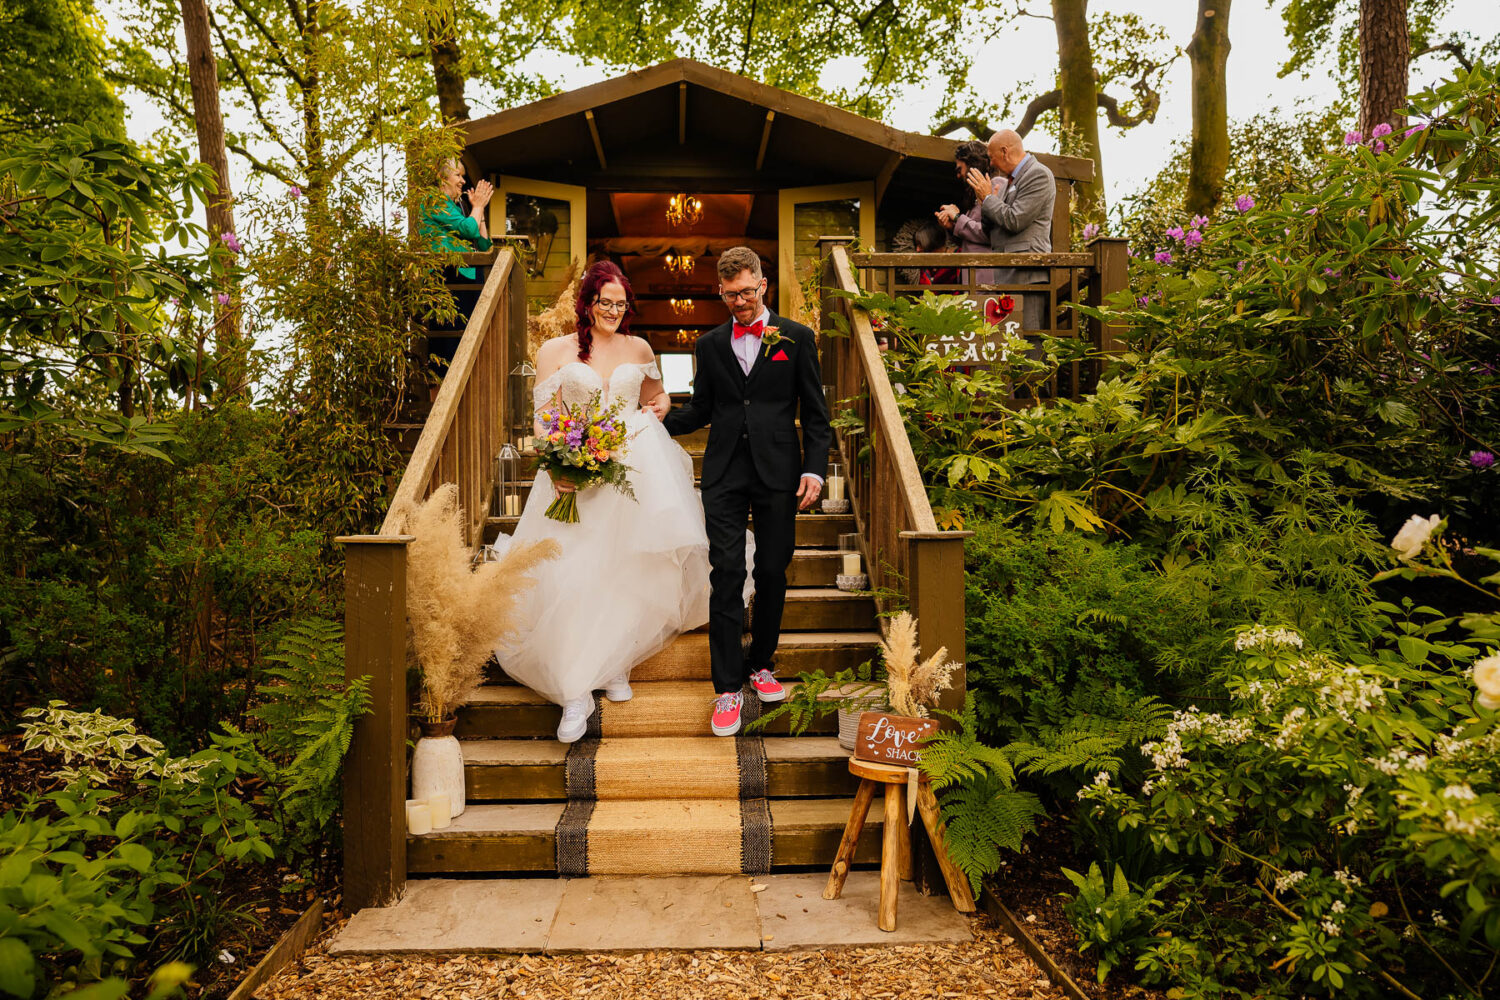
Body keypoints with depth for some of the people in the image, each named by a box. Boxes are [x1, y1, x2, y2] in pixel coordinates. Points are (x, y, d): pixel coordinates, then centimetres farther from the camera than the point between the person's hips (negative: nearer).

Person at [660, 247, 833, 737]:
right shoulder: (710, 345, 12)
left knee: (772, 573, 6)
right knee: (726, 574, -5)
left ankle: (761, 664, 26)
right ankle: (728, 687, 1)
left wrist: (814, 469, -6)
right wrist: (658, 421, 1)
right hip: (725, 475, 1)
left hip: (778, 474, -1)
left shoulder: (796, 338, 5)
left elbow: (815, 413, 4)